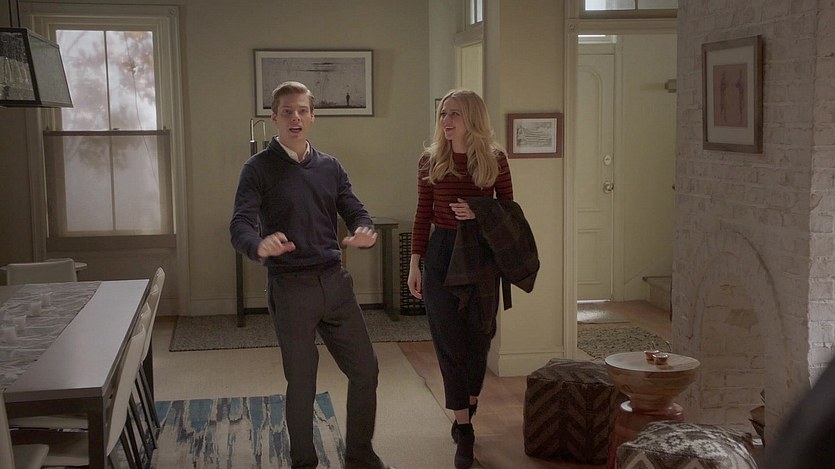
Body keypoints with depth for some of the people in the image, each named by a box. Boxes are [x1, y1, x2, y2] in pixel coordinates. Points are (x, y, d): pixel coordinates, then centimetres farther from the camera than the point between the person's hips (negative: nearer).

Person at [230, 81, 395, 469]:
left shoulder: (330, 167, 11)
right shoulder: (259, 169, -4)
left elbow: (356, 213, 5)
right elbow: (240, 226, -16)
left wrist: (363, 233, -20)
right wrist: (259, 246, -40)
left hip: (335, 281, 5)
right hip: (290, 287, -4)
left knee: (365, 370, 7)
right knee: (301, 382, 5)